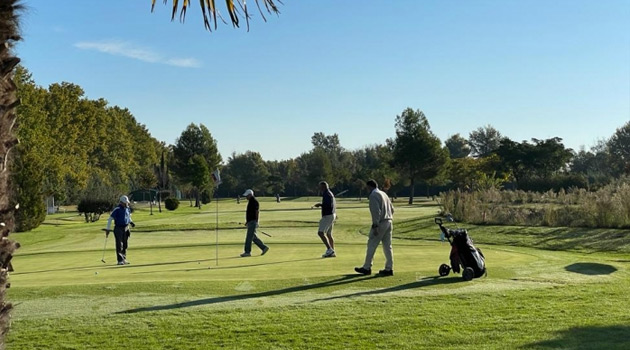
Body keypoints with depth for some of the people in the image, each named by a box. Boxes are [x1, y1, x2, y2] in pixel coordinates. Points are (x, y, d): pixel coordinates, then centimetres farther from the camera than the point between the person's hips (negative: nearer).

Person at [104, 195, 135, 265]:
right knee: (119, 245, -7)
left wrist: (131, 222, 6)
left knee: (125, 245, 12)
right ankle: (120, 260, -5)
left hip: (126, 228, 6)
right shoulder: (117, 209, -13)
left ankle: (124, 259, 22)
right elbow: (110, 219, -12)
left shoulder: (127, 209, 7)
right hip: (118, 229, -6)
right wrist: (108, 229, -15)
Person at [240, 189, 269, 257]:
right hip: (250, 222, 10)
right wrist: (247, 221, 21)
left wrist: (256, 222, -21)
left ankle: (247, 252, -3)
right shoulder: (250, 201, 18)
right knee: (254, 237, 11)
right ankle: (264, 248, 13)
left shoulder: (254, 201, -12)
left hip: (253, 222, -10)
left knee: (249, 237, -7)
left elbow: (257, 211, -18)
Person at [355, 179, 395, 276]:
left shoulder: (373, 195, -9)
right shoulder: (383, 194, 18)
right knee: (387, 246, 8)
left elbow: (376, 211, -19)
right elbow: (392, 209, 19)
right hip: (388, 222, 8)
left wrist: (375, 226, -20)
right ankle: (389, 269, 8)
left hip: (380, 223, -8)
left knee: (371, 245, -1)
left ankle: (366, 268, 4)